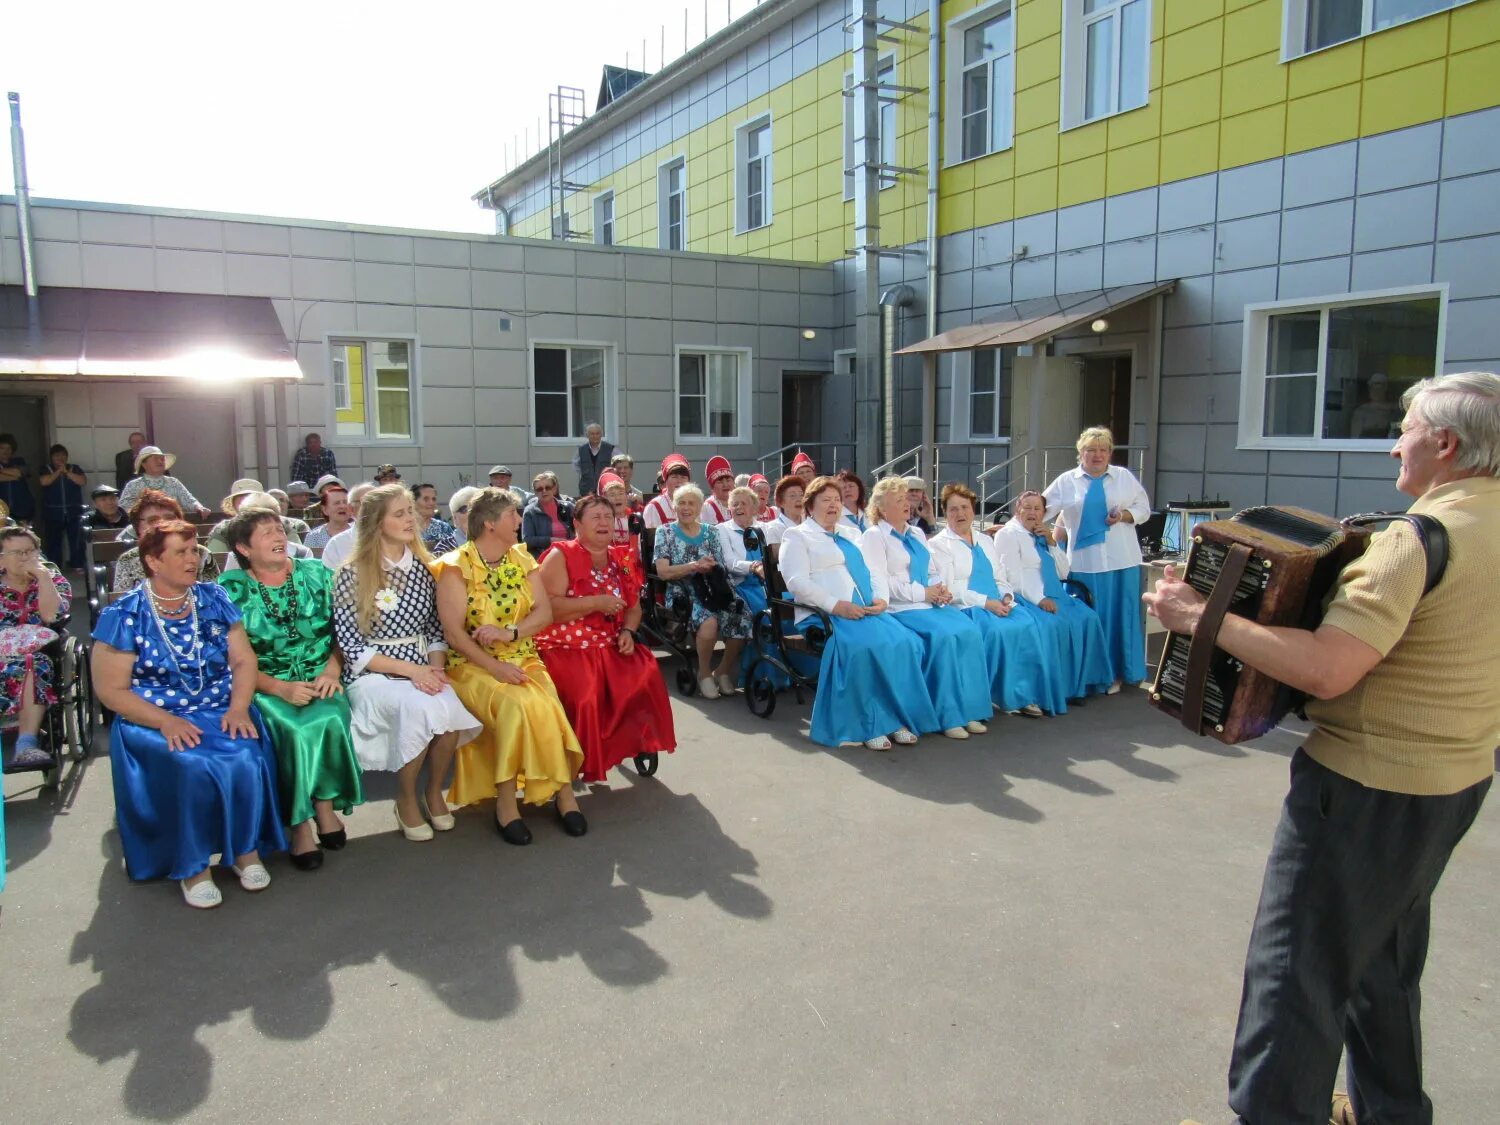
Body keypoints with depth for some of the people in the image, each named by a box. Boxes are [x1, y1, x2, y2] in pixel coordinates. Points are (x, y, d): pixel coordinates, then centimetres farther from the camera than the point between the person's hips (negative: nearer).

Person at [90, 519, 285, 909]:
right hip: (154, 720, -2)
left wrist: (238, 708, -13)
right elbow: (110, 690, -4)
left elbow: (244, 659, 5)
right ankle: (193, 865, -12)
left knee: (246, 757, -29)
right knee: (193, 765, -32)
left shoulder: (214, 599, 8)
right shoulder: (123, 616, -1)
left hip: (221, 711, 2)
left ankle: (247, 848, -9)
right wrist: (166, 721, -18)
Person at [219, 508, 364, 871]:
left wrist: (332, 668, -11)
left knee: (330, 719, -31)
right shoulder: (231, 589, 0)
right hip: (265, 687, -1)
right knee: (296, 729, -31)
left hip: (321, 681, 2)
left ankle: (325, 804, -11)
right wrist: (280, 688, -17)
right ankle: (301, 823, -14)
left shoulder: (316, 573, 7)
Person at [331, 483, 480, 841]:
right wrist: (410, 670, -17)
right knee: (420, 706, -34)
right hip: (372, 674, -3)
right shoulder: (351, 575, -3)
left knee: (449, 705, -30)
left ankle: (434, 791, -3)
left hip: (422, 670, 4)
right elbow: (352, 646, -7)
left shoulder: (422, 569, 10)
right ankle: (406, 798, -10)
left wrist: (436, 668, -8)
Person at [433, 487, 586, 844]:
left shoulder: (522, 558, 9)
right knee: (517, 704, -30)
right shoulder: (456, 566, -5)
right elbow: (452, 631, -11)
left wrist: (510, 632, -16)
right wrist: (494, 667, -21)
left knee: (541, 705, -26)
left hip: (522, 660, 4)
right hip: (473, 665, -3)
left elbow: (544, 612, 3)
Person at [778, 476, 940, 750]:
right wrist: (836, 605, -18)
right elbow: (796, 581, -6)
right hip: (824, 615, -6)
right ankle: (869, 724, -23)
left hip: (868, 611, 6)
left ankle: (897, 717, -16)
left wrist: (881, 598, 0)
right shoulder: (797, 536, 9)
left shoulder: (851, 534, 28)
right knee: (862, 647, -34)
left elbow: (875, 572, 23)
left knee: (906, 642, -22)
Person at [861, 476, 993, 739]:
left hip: (931, 603, 7)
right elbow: (878, 581, -11)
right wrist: (922, 593, -14)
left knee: (970, 631, -20)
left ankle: (969, 709, -16)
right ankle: (949, 715, -21)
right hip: (901, 608, -7)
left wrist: (941, 591, -1)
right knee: (944, 635, -30)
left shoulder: (917, 533, 24)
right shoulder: (873, 536, 0)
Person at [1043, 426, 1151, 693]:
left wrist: (1124, 515, -10)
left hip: (1121, 561, 1)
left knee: (1121, 616, 4)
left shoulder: (1125, 476, 8)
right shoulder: (1066, 481, 6)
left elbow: (1144, 509, 10)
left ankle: (1116, 673, 15)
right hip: (1085, 562, -1)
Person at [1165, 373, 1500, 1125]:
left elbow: (1325, 669, -32)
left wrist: (1200, 617, -27)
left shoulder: (1421, 539, -23)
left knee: (1296, 968, 3)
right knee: (1385, 960, 25)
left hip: (1370, 789, -9)